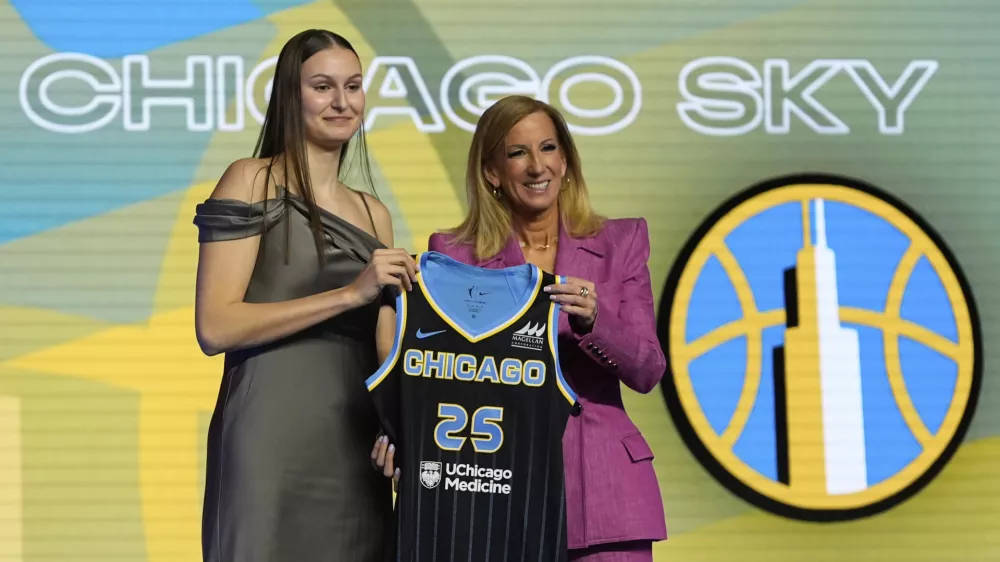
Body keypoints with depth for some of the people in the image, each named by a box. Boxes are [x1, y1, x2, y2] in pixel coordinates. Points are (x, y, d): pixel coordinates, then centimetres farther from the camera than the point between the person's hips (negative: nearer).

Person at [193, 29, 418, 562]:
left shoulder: (374, 215, 17)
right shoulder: (252, 181, -1)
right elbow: (215, 328, -12)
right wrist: (351, 293, -14)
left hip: (357, 445, 6)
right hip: (271, 442, -6)